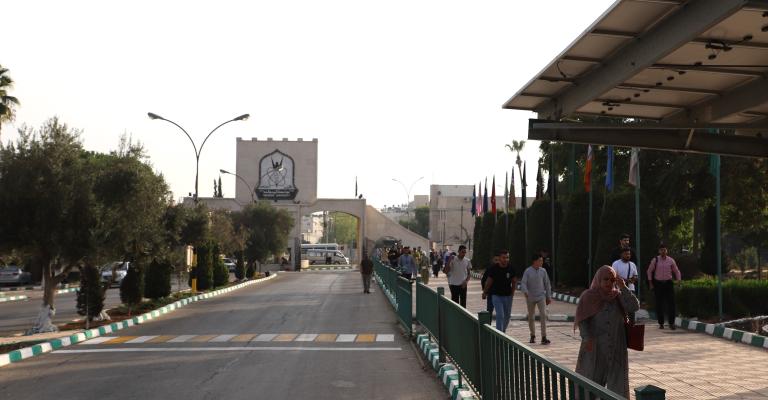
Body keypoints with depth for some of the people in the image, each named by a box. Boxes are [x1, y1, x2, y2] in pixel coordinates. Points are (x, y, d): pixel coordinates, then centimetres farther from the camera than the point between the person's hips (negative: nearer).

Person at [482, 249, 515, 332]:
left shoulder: (511, 269, -3)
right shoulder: (494, 269, -9)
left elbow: (514, 281, 12)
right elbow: (488, 282, 1)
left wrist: (512, 291, 5)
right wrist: (484, 293, 10)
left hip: (508, 296, 4)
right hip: (496, 295, -3)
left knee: (507, 316, 13)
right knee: (500, 315, -13)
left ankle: (503, 331, 34)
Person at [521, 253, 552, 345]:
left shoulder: (543, 271, 2)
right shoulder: (527, 271, -6)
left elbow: (547, 284, 9)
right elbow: (523, 283, -13)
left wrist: (549, 297, 9)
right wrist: (525, 292, -32)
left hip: (541, 297, 1)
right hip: (530, 298, -1)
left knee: (543, 315, -14)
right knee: (530, 317, 9)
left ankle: (544, 337, -14)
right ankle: (533, 336, 28)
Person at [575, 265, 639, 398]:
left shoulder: (618, 296, 4)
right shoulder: (589, 296, -4)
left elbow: (634, 307, -10)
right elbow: (582, 320, -7)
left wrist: (623, 287, -13)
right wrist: (586, 338, -20)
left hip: (616, 346, 2)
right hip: (595, 345, -2)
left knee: (617, 379, 2)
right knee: (592, 377, 7)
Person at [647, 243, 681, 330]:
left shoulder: (671, 260, 2)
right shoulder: (655, 260, -1)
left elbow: (677, 271, 11)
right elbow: (649, 271, 7)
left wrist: (679, 281, 1)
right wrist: (650, 283, 4)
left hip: (668, 283, 1)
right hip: (658, 284, -1)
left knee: (671, 303, -4)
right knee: (659, 304, 3)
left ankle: (671, 323, 4)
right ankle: (661, 323, 13)